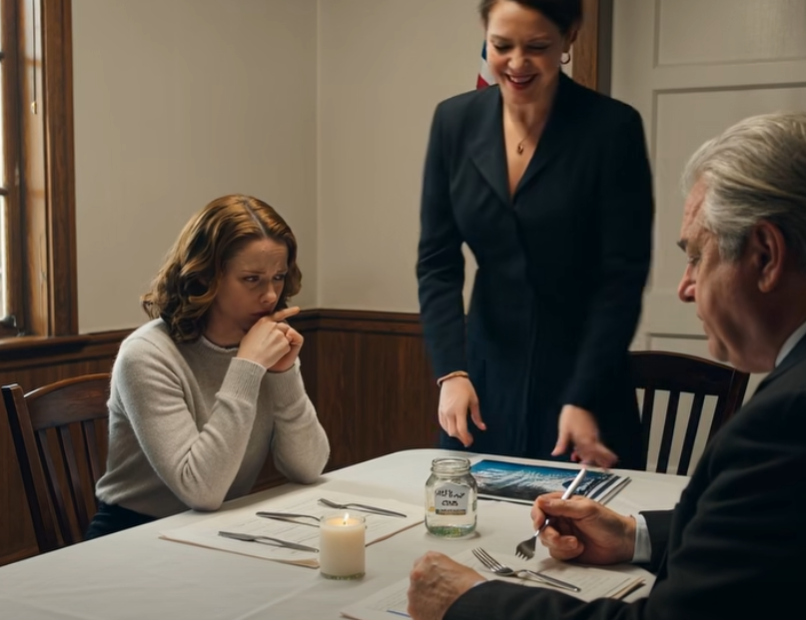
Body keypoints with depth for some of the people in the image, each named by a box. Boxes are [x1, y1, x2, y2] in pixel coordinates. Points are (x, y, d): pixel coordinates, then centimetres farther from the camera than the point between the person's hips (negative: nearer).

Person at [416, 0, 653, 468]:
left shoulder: (613, 128, -11)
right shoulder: (456, 122, -1)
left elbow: (624, 277, -12)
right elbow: (437, 262, -1)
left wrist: (584, 398, -18)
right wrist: (451, 372, -13)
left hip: (581, 378, -3)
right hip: (486, 377, 3)